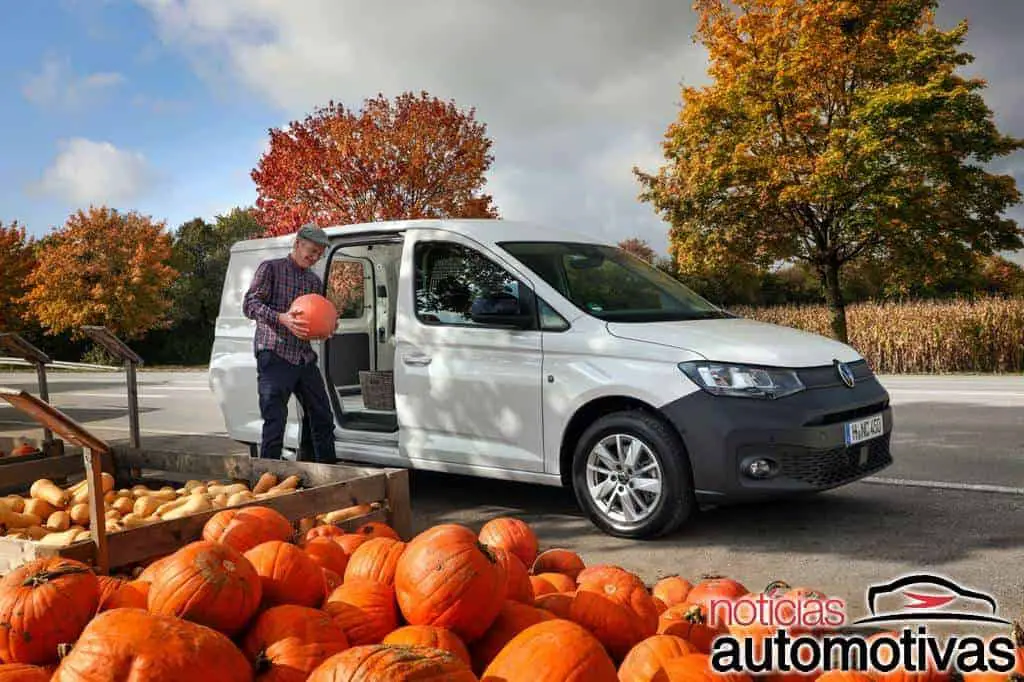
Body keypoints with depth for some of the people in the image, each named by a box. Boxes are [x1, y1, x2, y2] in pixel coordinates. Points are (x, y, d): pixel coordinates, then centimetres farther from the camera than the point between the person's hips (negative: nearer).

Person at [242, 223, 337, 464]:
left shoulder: (315, 281, 20)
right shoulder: (271, 268, 1)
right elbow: (250, 304, -8)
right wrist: (281, 318, -24)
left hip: (305, 358, 7)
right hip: (275, 356, -7)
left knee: (322, 419, 10)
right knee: (275, 423, -8)